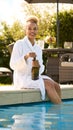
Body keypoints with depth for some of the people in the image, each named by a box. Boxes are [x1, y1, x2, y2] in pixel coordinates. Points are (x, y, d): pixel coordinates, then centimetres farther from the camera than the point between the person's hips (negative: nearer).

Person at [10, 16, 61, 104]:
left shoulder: (38, 48, 15)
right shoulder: (19, 44, -3)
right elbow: (13, 65, -10)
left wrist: (39, 67, -8)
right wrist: (26, 57, -26)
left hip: (36, 77, 6)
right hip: (23, 79, -6)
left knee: (56, 85, -20)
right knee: (49, 85, -27)